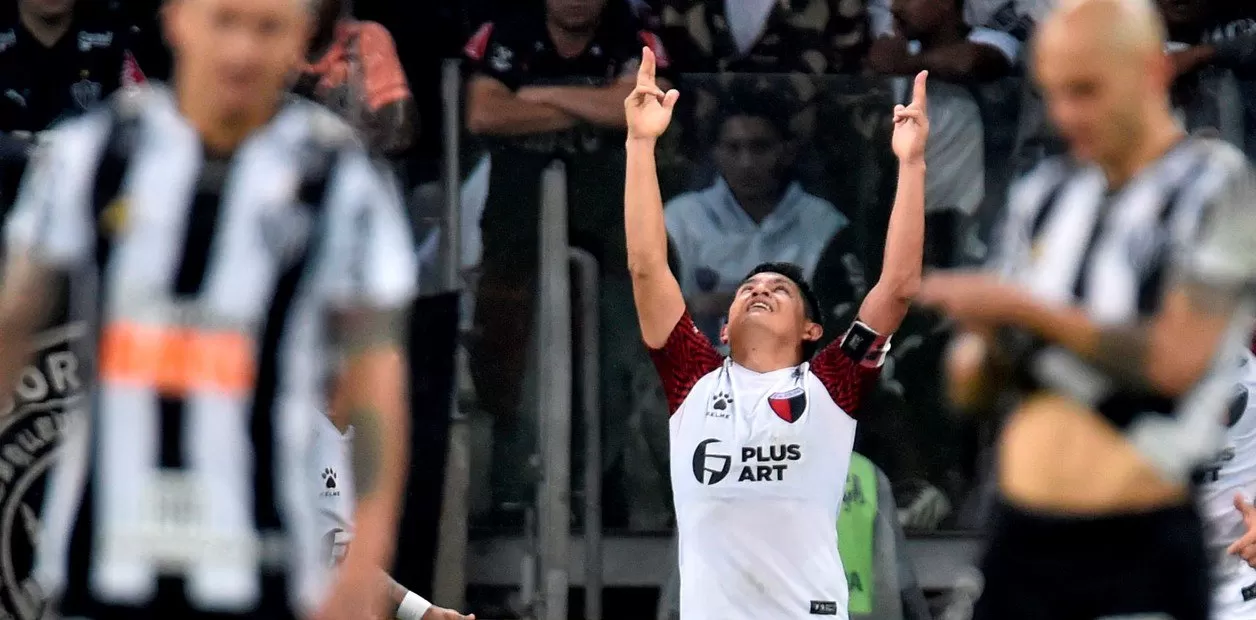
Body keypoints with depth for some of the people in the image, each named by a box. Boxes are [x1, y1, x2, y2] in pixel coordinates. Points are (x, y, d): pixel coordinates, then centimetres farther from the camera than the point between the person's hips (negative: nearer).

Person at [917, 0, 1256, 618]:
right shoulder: (1043, 194, 15)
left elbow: (1177, 359, -18)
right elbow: (970, 390, 17)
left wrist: (1029, 311, -16)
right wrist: (989, 344, -6)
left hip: (1139, 544, -6)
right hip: (1022, 536, 6)